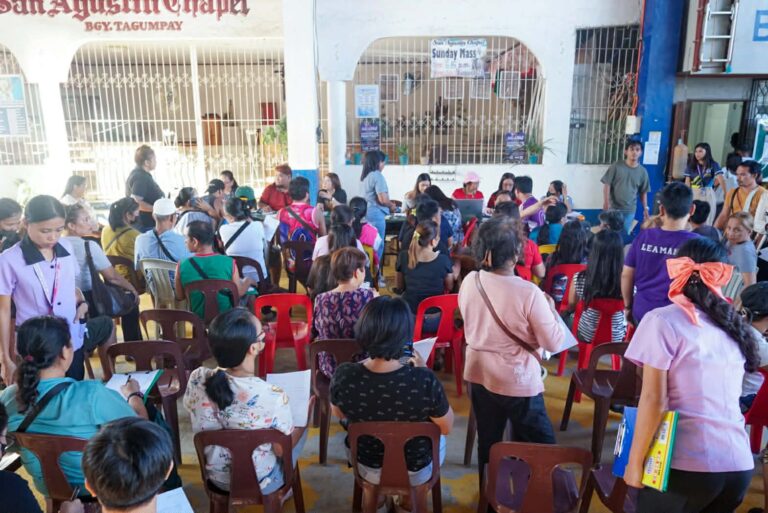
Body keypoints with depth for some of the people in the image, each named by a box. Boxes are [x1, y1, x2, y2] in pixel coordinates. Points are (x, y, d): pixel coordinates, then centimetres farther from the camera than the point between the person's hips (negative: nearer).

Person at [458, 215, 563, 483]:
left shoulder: (469, 282, -8)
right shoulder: (528, 292, -25)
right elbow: (553, 343, -15)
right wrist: (551, 308, -2)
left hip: (479, 375, 6)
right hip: (518, 382, -5)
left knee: (487, 442, 21)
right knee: (540, 447, 16)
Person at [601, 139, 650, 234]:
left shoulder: (643, 171, 2)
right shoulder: (616, 166, -6)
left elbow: (643, 192, 8)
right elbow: (607, 184, -6)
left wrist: (645, 208, 4)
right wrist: (606, 202, -16)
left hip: (630, 210, 2)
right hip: (613, 208, -2)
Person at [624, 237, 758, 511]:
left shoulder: (663, 320, -9)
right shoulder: (735, 326, 8)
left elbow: (653, 400, -13)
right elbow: (720, 395, 12)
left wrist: (635, 462, -6)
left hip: (686, 464, -5)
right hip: (740, 465, 6)